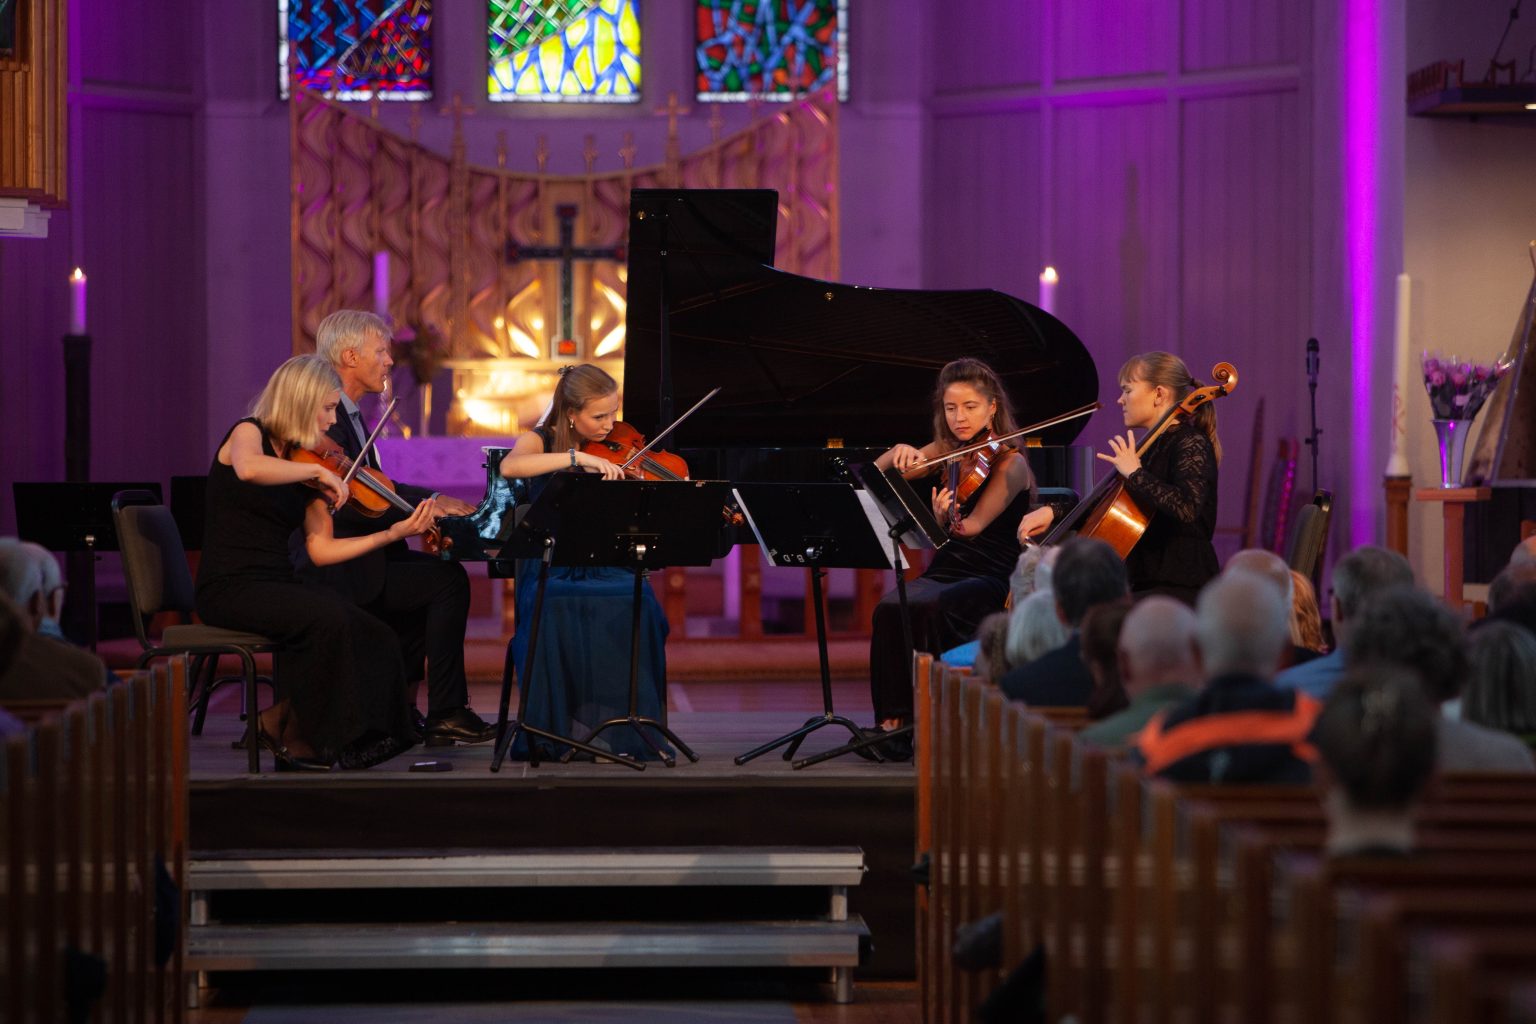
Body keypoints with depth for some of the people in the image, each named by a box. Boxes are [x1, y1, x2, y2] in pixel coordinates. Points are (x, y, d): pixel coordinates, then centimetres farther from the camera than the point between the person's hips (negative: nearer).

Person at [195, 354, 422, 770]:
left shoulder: (300, 462, 14)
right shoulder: (248, 434, -5)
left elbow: (321, 549, 9)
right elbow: (248, 469, -33)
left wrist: (393, 533, 4)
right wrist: (317, 470, -23)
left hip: (280, 585, 7)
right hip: (229, 588, -7)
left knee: (376, 640, -17)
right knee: (328, 618, -32)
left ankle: (280, 722, -3)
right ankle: (296, 738, -12)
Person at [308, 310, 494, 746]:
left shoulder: (350, 414, 17)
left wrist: (435, 499, 6)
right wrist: (421, 505, -25)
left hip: (354, 558, 11)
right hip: (334, 571, -11)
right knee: (448, 578, -15)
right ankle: (446, 713, -10)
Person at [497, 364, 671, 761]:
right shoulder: (541, 441, 3)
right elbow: (509, 467, -22)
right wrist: (578, 457, -28)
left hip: (607, 567, 2)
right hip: (552, 570, -2)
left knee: (638, 605, -32)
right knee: (555, 611, -36)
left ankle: (627, 725, -24)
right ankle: (555, 728, -25)